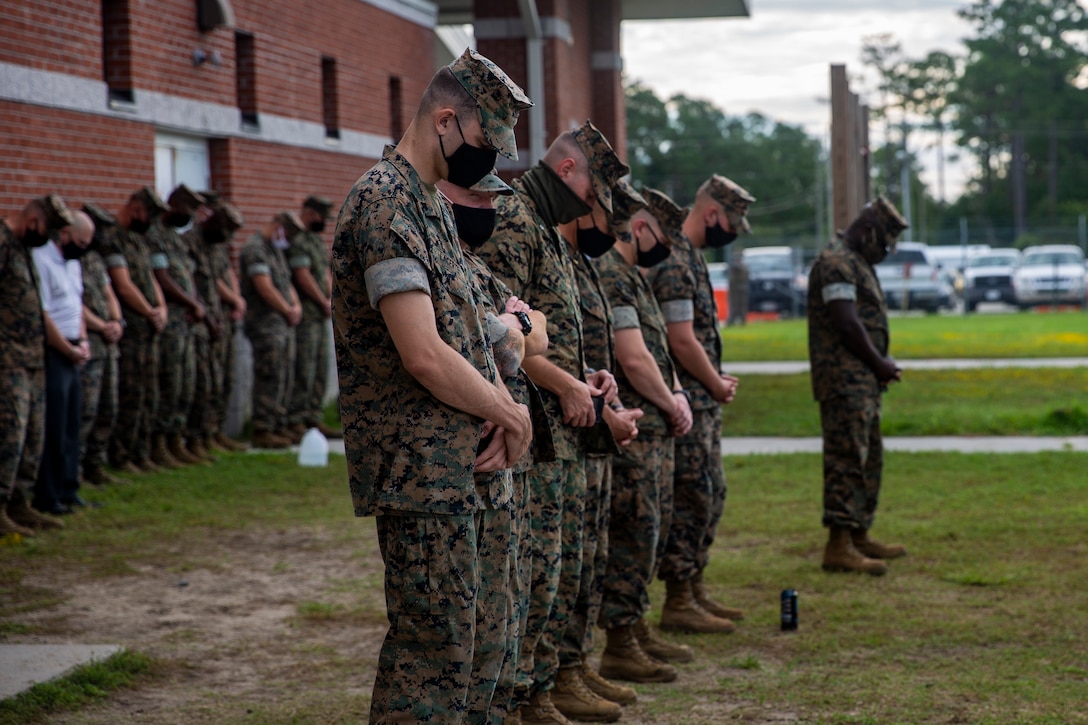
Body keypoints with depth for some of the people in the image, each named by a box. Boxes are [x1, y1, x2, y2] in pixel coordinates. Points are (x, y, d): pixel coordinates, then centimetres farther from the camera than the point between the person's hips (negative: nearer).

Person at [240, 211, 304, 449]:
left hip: (284, 323, 10)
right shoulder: (255, 249, -10)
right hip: (266, 323, -10)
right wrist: (288, 311, -8)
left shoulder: (277, 251, 21)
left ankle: (278, 427, 16)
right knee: (269, 378, -10)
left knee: (284, 378, 10)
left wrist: (296, 306, 4)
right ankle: (262, 431, -8)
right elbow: (265, 288, -17)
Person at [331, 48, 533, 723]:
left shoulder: (434, 204, 16)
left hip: (473, 466, 10)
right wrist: (510, 415, -8)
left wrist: (503, 408, -2)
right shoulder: (385, 204, -15)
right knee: (437, 647, -7)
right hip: (425, 472, -10)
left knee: (484, 641, 14)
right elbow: (424, 357, -22)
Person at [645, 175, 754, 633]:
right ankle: (678, 603, 0)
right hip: (685, 402, -10)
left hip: (703, 403, 10)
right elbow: (682, 341, -22)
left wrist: (717, 383, 9)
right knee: (691, 498, -6)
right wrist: (718, 385, -9)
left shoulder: (691, 256, 15)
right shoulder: (674, 262, -18)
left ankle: (694, 591, 22)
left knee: (711, 495, 15)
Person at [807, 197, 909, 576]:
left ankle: (859, 536, 23)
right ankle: (838, 547, -13)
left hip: (864, 382, 11)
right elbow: (847, 323, -20)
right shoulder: (837, 262, -14)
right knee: (847, 459, -12)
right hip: (845, 383, -11)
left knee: (870, 459, 16)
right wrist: (880, 363, -11)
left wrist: (881, 363, 10)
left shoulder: (857, 263, 20)